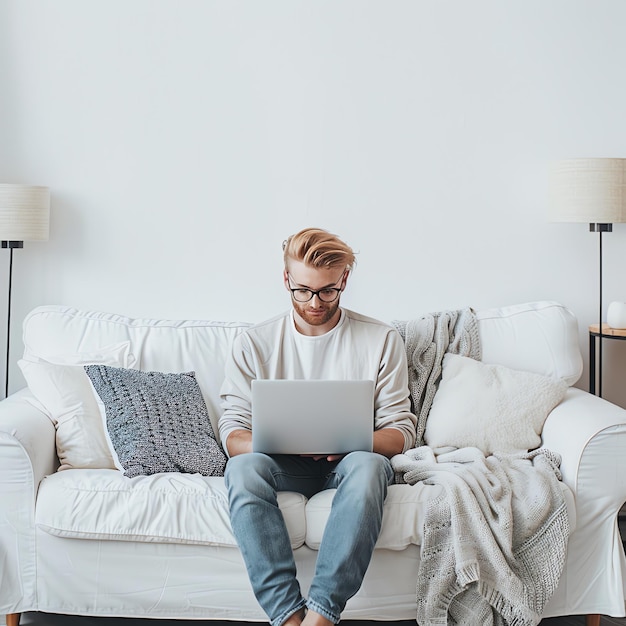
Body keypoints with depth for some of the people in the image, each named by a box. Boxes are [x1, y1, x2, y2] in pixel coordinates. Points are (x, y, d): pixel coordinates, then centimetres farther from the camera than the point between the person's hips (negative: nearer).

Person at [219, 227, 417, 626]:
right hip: (284, 466, 1)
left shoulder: (382, 339, 5)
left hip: (347, 463, 0)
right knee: (242, 467, -33)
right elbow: (233, 433, 1)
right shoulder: (255, 342, 6)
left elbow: (401, 431, 2)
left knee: (369, 466, -36)